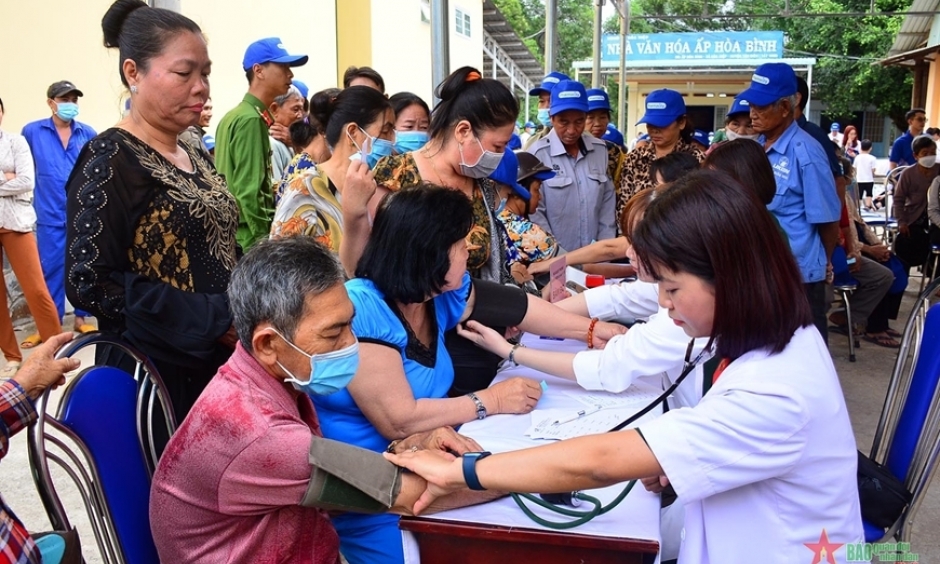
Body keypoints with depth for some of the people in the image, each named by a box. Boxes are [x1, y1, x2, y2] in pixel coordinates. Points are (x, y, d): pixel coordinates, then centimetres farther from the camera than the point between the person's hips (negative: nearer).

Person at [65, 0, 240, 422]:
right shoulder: (109, 160, -12)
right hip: (156, 375, -7)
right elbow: (90, 283, -19)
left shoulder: (196, 158, 12)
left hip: (219, 363, 7)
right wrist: (216, 320, -20)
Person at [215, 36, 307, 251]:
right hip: (247, 236, -9)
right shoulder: (251, 119, -15)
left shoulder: (235, 115, 14)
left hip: (231, 232, 9)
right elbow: (249, 192, -20)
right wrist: (264, 242, -18)